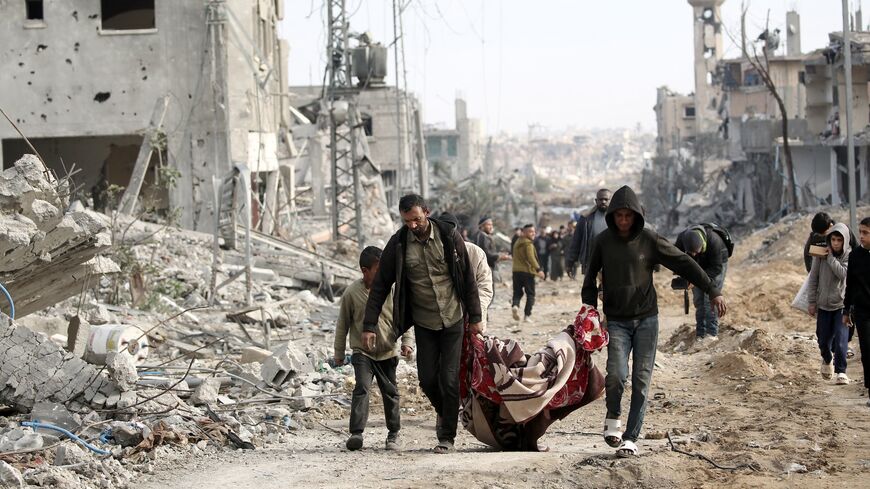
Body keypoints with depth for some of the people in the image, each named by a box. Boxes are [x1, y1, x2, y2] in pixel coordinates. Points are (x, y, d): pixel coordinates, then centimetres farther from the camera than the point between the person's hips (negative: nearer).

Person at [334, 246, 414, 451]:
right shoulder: (352, 293, -9)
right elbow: (343, 324, 2)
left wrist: (407, 342, -9)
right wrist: (339, 353, 6)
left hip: (388, 352, 2)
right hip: (362, 351, -2)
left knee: (390, 392, 10)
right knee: (362, 387, -19)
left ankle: (393, 434, 24)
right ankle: (356, 432, -23)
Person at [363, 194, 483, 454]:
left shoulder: (449, 236, -8)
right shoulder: (398, 244, -6)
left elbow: (467, 277, 0)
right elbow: (380, 286, -1)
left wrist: (475, 316, 0)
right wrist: (370, 325, -4)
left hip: (453, 319, -2)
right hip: (423, 323, 2)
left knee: (449, 379, -4)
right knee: (427, 379, 1)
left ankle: (447, 437, 8)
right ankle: (443, 412, 33)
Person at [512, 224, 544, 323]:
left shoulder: (517, 243, 18)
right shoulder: (528, 243, -9)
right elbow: (531, 258, -21)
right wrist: (538, 269, -26)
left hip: (516, 271, 6)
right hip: (527, 271, -6)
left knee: (517, 292, 11)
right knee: (530, 294, 3)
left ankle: (515, 305, -19)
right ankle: (527, 316, -4)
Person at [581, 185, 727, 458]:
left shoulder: (649, 240, -3)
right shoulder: (603, 241, 0)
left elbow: (684, 264, 0)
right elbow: (591, 277, 10)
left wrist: (712, 292, -3)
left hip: (646, 319, 0)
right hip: (617, 321, 0)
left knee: (641, 380, -3)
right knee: (616, 374, -17)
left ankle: (631, 438, 5)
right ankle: (613, 417, 12)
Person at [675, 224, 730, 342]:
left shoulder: (714, 241, -41)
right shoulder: (682, 238, -31)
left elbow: (716, 267, -31)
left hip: (718, 263, -4)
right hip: (698, 265, 4)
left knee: (710, 297, -13)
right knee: (698, 298, 0)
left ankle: (712, 333, -11)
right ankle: (700, 333, 6)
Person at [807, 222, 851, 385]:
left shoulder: (850, 256, -6)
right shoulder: (821, 254, -1)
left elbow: (844, 274, -22)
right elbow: (813, 278, 4)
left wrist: (831, 257, -17)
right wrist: (812, 302, 3)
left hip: (841, 304, -2)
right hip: (824, 304, 2)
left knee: (841, 339, -14)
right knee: (823, 340, 11)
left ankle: (841, 371, -7)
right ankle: (827, 360, 41)